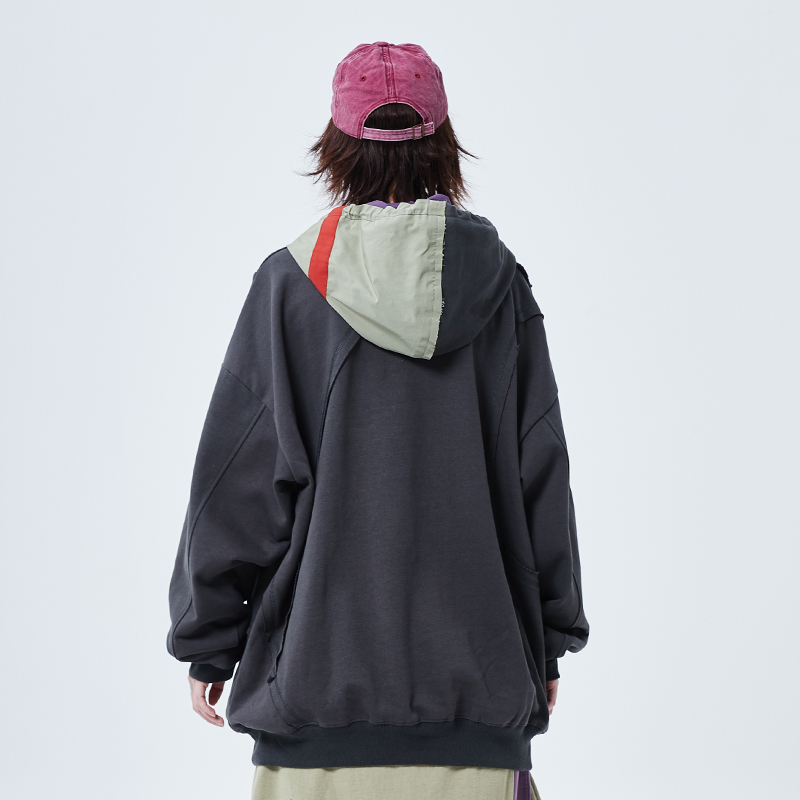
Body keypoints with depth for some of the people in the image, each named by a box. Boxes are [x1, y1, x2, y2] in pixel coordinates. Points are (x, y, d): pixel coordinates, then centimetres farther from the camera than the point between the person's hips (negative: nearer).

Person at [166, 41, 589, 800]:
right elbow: (543, 477, 4)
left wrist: (207, 643, 7)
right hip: (475, 685, 2)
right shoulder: (498, 283, 1)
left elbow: (237, 480, -3)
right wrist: (547, 640, 14)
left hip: (317, 673, -1)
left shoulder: (290, 284, -4)